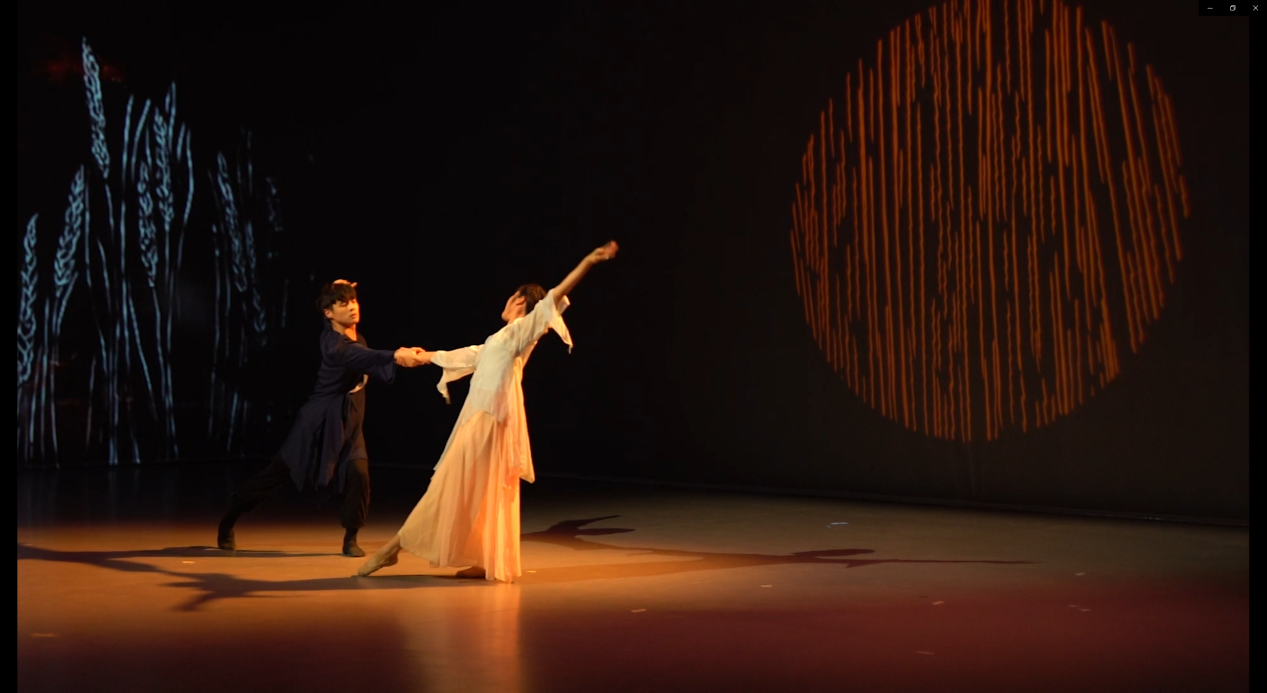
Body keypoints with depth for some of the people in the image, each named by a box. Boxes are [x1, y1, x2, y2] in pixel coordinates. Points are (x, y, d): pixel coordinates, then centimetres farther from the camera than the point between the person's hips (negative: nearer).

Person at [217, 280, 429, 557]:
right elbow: (357, 357, -39)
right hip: (319, 420, -5)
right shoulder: (333, 343, -22)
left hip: (349, 422, 5)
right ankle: (228, 522, 22)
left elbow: (376, 369, 3)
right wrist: (395, 356, -55)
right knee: (277, 473, 4)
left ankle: (350, 539, 2)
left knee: (358, 473, -16)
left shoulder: (358, 339, 3)